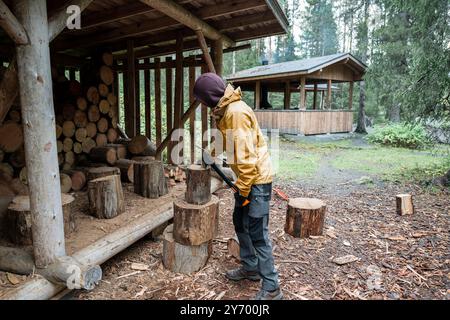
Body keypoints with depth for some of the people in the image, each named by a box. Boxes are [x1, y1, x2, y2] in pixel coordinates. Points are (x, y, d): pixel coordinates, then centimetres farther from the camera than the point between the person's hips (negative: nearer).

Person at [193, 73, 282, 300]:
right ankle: (250, 267, 36)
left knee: (257, 232, -5)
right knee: (240, 223, 19)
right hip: (246, 177, 10)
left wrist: (244, 189, -20)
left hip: (256, 179, -10)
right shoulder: (225, 110, 10)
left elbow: (246, 154, -25)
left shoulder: (236, 112, -21)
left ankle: (271, 289, 8)